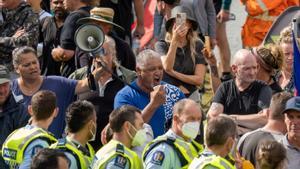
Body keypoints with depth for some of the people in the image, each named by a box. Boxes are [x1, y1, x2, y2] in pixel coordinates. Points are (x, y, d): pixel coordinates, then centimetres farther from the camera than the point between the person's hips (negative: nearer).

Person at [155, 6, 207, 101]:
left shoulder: (197, 46, 1)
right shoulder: (162, 45, -1)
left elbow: (199, 79, -3)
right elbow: (167, 67, -20)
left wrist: (173, 73, -10)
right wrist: (175, 40, -26)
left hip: (190, 96, 1)